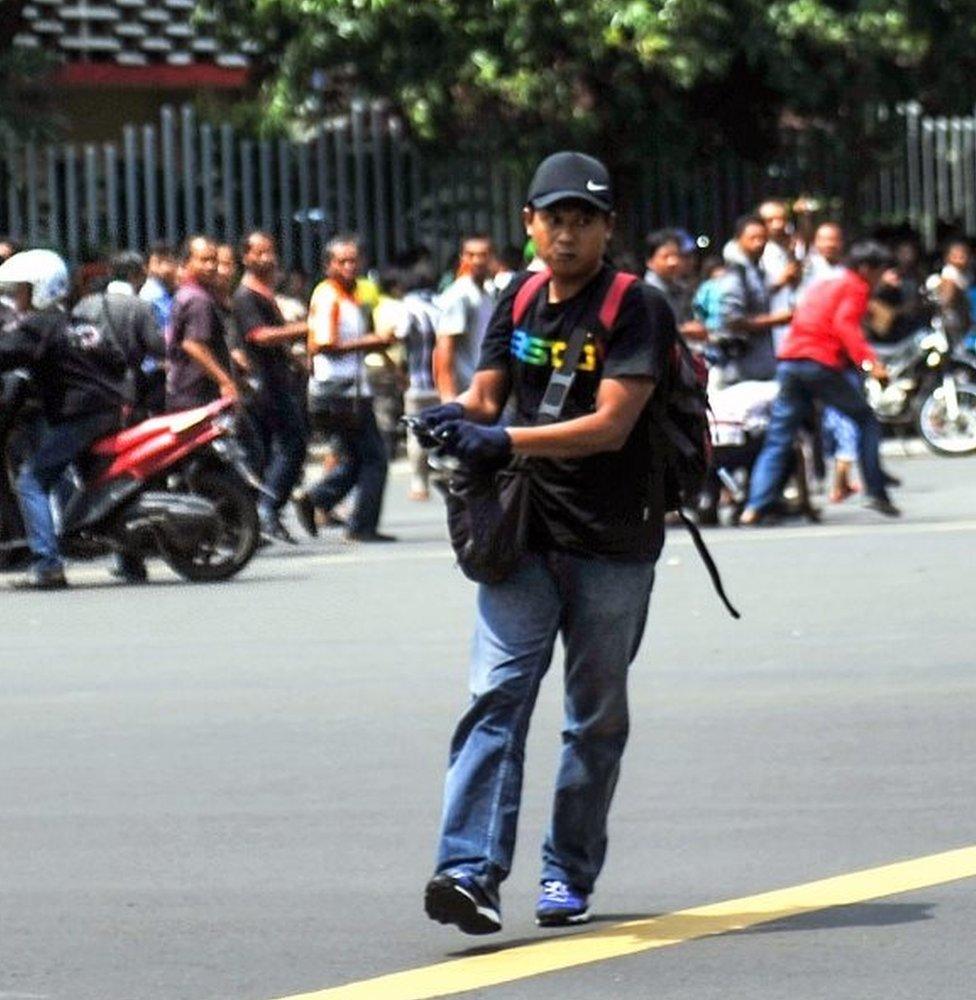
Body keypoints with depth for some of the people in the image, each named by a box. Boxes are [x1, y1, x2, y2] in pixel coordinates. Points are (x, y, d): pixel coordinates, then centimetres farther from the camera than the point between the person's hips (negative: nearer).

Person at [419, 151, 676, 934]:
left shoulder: (638, 308, -8)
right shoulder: (517, 303, 10)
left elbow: (611, 425, -18)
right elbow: (487, 397, 9)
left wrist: (506, 441, -27)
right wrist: (458, 417, -16)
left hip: (612, 546, -3)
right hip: (523, 537, 3)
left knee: (597, 717, 8)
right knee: (498, 694, -12)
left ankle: (570, 873, 22)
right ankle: (473, 870, -22)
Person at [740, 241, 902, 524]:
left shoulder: (821, 286, 27)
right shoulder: (856, 288, 3)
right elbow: (845, 324, -13)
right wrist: (869, 361, -24)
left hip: (789, 360, 7)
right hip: (822, 364, -7)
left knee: (778, 439, 5)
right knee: (866, 419, 8)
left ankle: (755, 506, -7)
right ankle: (877, 493, 4)